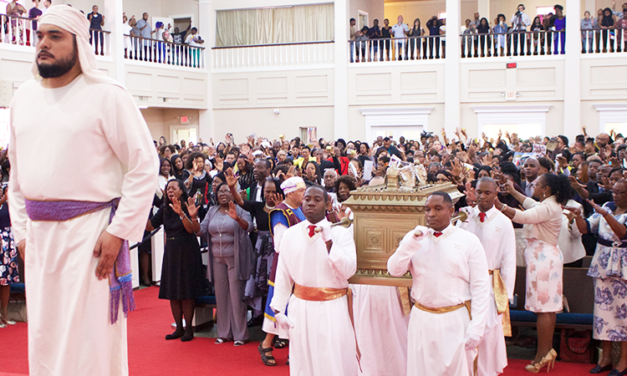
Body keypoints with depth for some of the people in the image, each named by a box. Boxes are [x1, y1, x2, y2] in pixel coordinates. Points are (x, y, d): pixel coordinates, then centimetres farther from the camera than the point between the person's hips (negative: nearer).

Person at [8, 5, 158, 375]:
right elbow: (17, 172, 19)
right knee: (43, 338, 13)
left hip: (89, 230, -6)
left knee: (89, 341, -1)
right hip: (38, 233, 6)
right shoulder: (24, 96, 12)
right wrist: (21, 230, 12)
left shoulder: (106, 94, -8)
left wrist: (118, 232, -15)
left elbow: (145, 166, -11)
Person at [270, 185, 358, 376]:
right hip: (301, 308, 2)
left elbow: (348, 271, -15)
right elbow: (283, 274, 6)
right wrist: (278, 309, 5)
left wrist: (329, 241, -19)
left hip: (333, 309, -2)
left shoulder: (341, 232, -5)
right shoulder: (290, 234, 2)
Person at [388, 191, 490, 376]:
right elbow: (394, 270, -3)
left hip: (456, 320, -2)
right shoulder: (414, 238, 7)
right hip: (421, 319, 2)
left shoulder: (469, 241, -2)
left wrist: (476, 329, -9)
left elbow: (480, 287, -4)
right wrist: (411, 242, -15)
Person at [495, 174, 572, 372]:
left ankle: (543, 353, -6)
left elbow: (524, 217, -32)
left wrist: (500, 206, -40)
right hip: (546, 256, 11)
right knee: (547, 306, 11)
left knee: (543, 307, -8)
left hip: (543, 257, -11)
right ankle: (548, 349, 16)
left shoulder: (548, 208, -17)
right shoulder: (549, 205, 15)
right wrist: (513, 192, 46)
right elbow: (531, 204, 36)